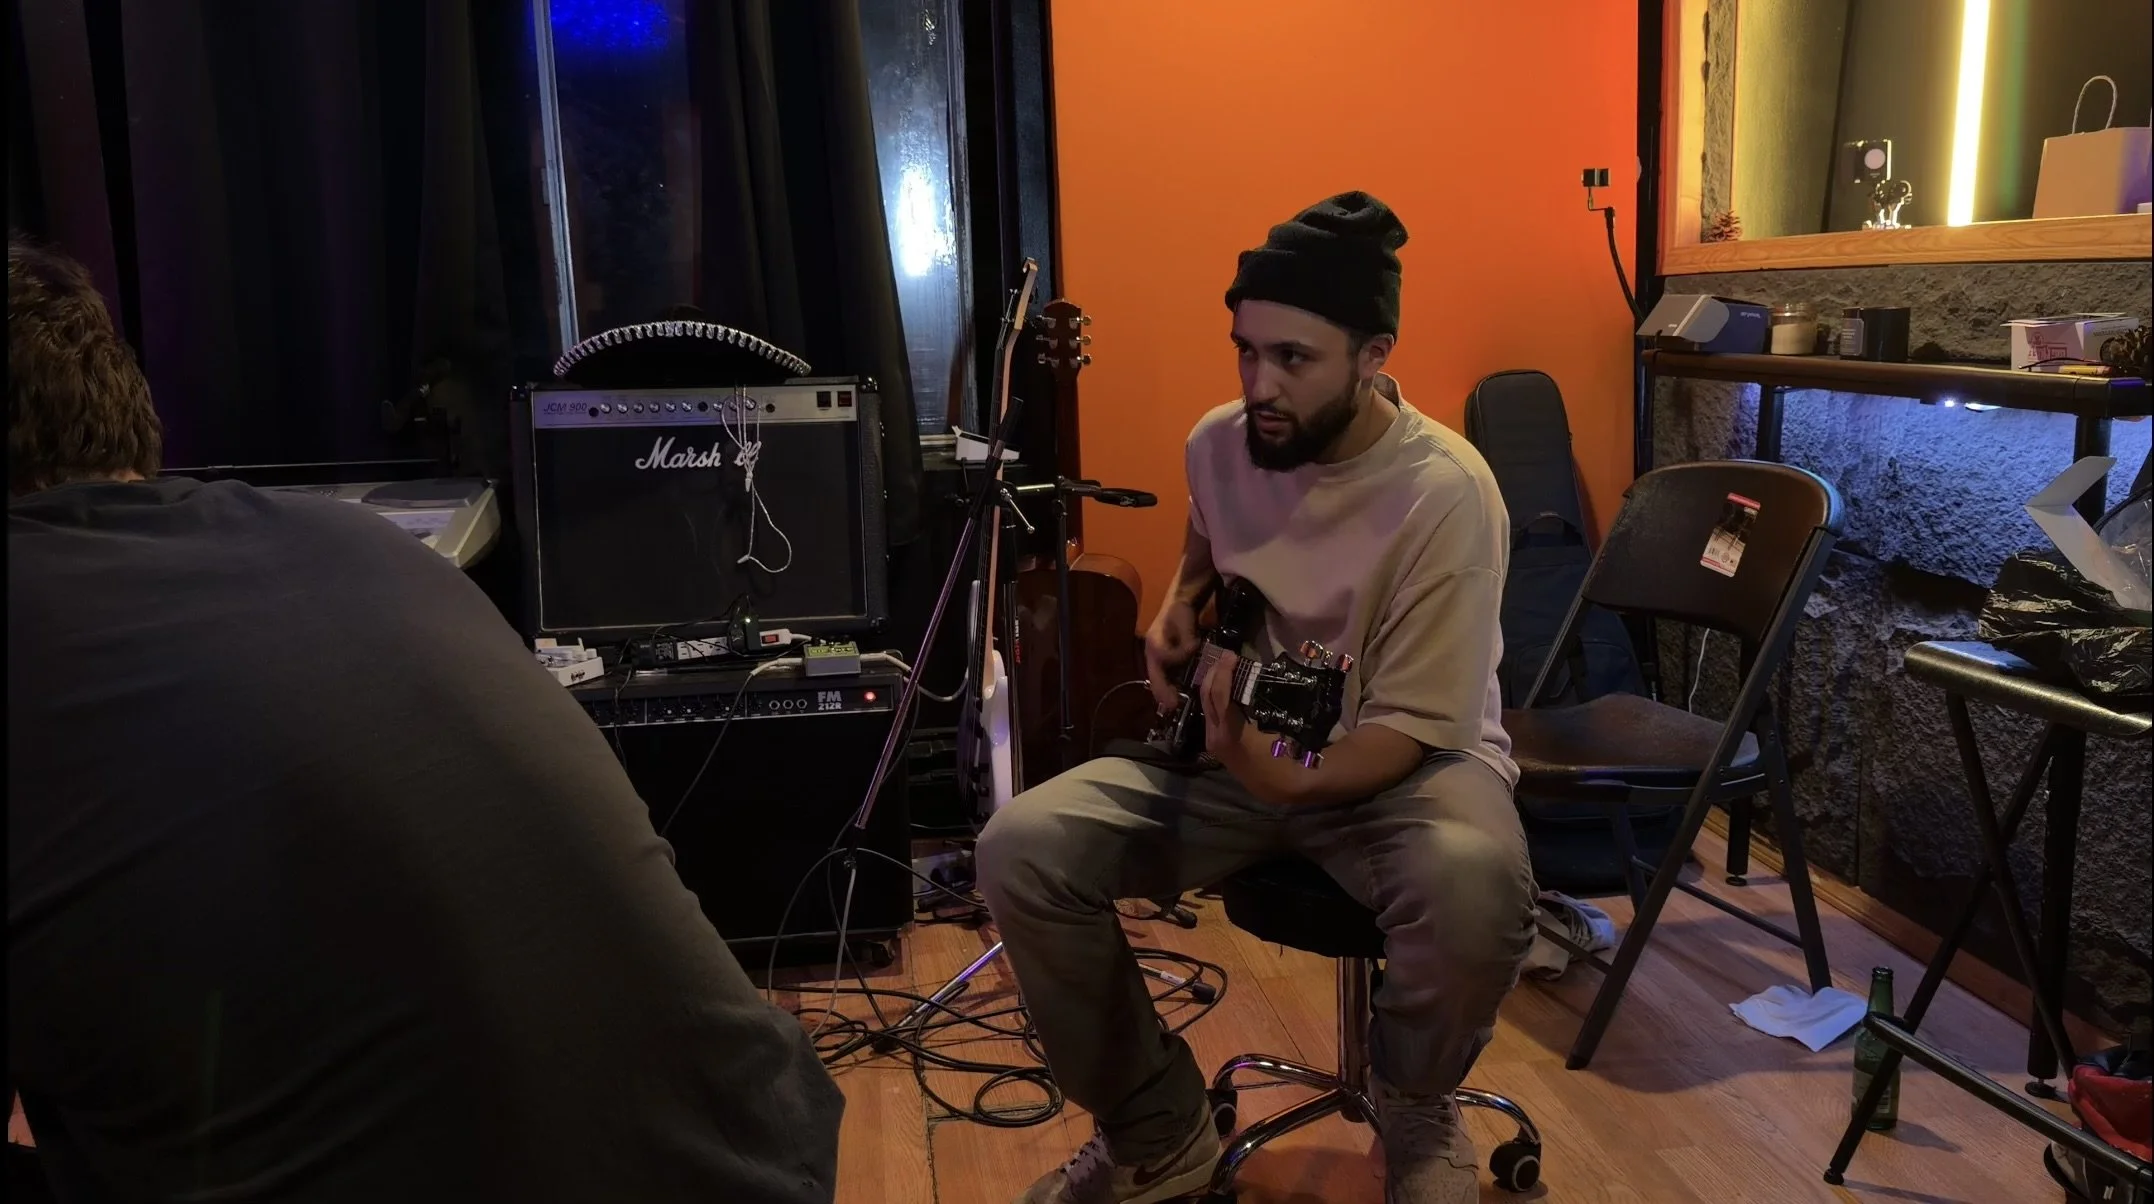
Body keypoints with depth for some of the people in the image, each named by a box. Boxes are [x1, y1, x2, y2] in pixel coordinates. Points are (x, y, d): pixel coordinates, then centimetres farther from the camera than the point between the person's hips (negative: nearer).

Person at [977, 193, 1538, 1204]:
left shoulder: (1445, 493, -22)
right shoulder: (1217, 442, -4)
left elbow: (1417, 725, -21)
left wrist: (1289, 784, -38)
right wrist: (1178, 611, 3)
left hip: (1408, 761, -4)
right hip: (1230, 738, 5)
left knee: (1476, 888, -39)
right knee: (1023, 850, -18)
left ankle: (1414, 1103, -1)